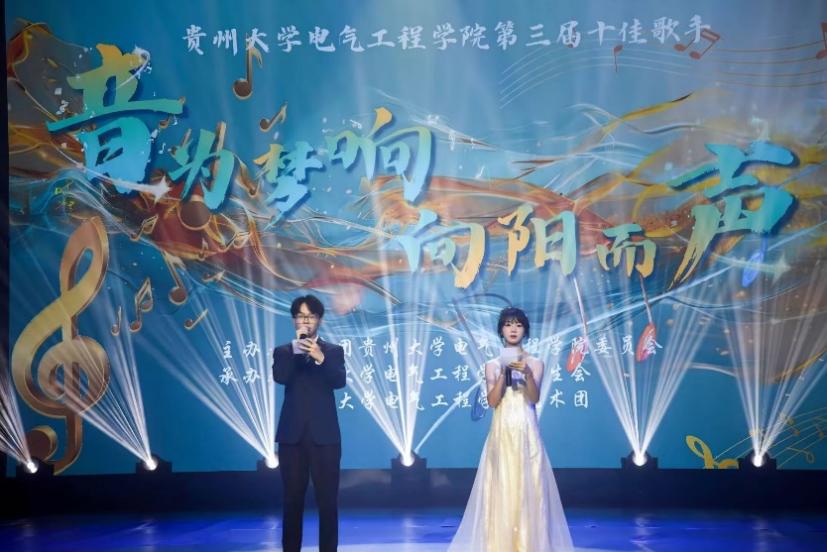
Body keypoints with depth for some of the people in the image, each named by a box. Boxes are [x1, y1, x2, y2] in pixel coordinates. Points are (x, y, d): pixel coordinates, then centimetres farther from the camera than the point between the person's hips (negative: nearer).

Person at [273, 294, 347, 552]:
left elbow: (339, 381, -10)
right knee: (292, 499, 3)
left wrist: (320, 358, -26)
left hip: (324, 434, -1)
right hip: (292, 434, 1)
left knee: (328, 499, -2)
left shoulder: (333, 351, 8)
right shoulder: (283, 351, 10)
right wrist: (297, 348, -15)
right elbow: (279, 377, -9)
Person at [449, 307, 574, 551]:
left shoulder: (535, 363, 5)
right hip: (502, 433, 1)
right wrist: (504, 372, -15)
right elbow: (492, 401, -4)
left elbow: (534, 398, -9)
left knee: (528, 489, -4)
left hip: (526, 433, 0)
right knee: (501, 490, -2)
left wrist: (527, 373, -25)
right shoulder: (493, 364, 7)